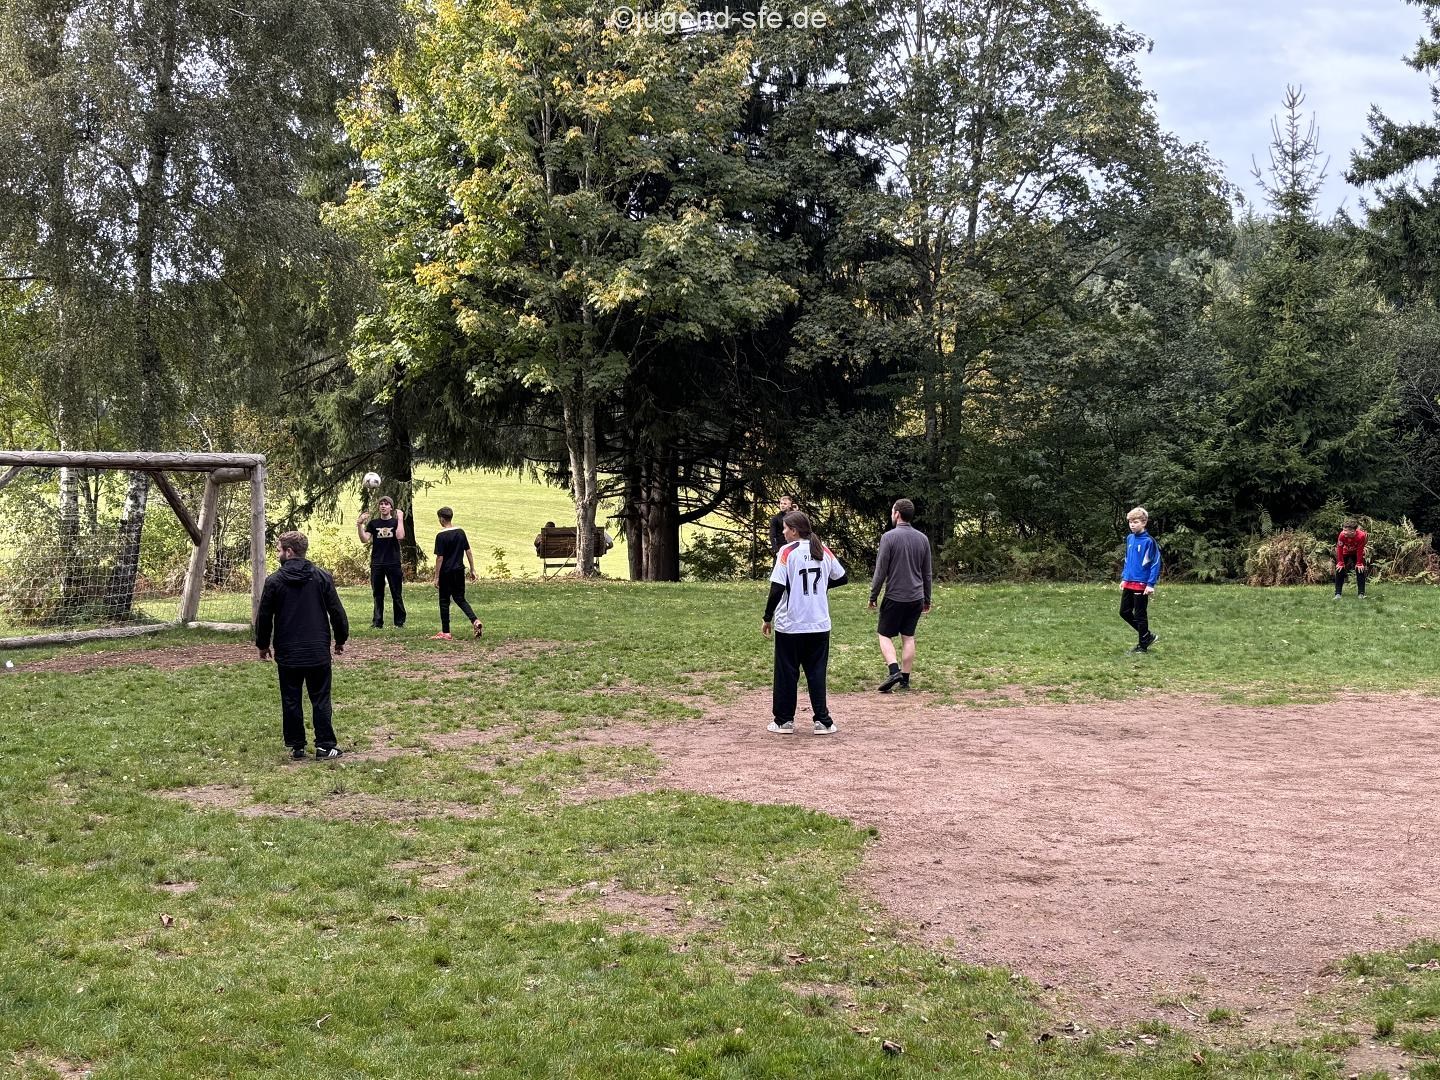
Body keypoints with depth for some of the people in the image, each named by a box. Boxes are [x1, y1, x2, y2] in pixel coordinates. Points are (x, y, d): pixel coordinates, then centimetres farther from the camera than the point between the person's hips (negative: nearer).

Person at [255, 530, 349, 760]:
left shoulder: (274, 581, -6)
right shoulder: (322, 577, -2)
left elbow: (264, 617, -1)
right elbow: (337, 612, 1)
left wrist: (263, 645, 14)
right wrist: (341, 640, 14)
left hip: (287, 654, -1)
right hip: (318, 653, 1)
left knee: (291, 701, 8)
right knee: (320, 699, 7)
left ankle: (296, 747, 11)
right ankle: (325, 746, 6)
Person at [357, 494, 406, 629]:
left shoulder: (396, 522, 3)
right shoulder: (373, 523, 8)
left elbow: (400, 536, -16)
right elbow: (365, 539, -3)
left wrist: (400, 519, -15)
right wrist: (360, 525, -15)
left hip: (393, 563, -2)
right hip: (377, 563, 2)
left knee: (396, 594, 2)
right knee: (377, 594, 6)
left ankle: (400, 621, 8)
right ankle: (377, 622, 9)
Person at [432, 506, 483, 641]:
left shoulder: (441, 536, -12)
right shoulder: (461, 532, 4)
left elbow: (440, 558, -13)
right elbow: (468, 551, 7)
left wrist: (436, 577, -9)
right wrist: (472, 569, 13)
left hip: (446, 573, -5)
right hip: (459, 571, 5)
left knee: (444, 602, 4)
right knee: (460, 599, 15)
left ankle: (445, 633, 7)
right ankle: (475, 621, -6)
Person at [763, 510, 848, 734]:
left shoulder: (787, 551, -10)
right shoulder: (824, 551, 4)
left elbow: (777, 588, -14)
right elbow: (842, 578, 14)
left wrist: (767, 618, -5)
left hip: (790, 625, -4)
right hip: (819, 624, 4)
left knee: (786, 673, 8)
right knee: (817, 673, 10)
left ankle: (784, 720, 13)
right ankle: (822, 721, 8)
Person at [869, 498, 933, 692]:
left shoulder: (889, 537, -11)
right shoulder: (922, 538, 6)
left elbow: (880, 570, -10)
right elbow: (928, 573, 12)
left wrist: (873, 596, -1)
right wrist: (927, 599, 20)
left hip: (895, 597, -5)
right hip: (916, 597, 5)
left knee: (884, 635, 6)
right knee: (908, 638, 10)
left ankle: (894, 670, -13)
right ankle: (905, 680, 10)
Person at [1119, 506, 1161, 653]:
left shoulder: (1149, 541, -14)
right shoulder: (1129, 539, 8)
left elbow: (1156, 563, -14)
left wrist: (1151, 584, -17)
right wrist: (1123, 578, 15)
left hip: (1141, 584, -8)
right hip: (1128, 583, 8)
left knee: (1140, 615, 1)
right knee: (1124, 612, 11)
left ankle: (1143, 645, 15)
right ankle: (1147, 635, 26)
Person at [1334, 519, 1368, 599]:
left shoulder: (1361, 535, -36)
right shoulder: (1342, 535, -35)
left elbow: (1360, 550, -25)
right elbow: (1339, 549, -25)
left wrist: (1359, 563, -20)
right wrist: (1340, 563, -21)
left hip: (1356, 553, 0)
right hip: (1345, 553, 0)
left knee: (1360, 571, -5)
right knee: (1339, 571, -7)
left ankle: (1361, 593, 3)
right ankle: (1337, 594, -5)